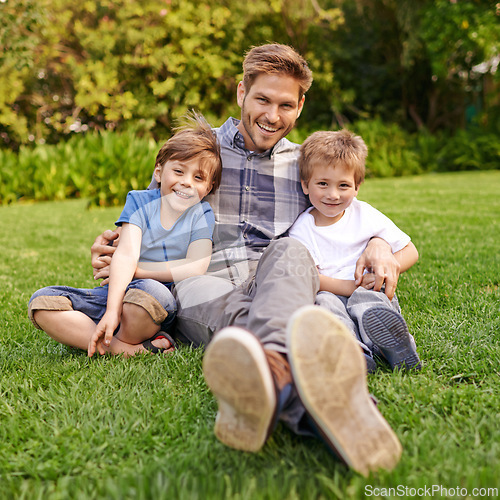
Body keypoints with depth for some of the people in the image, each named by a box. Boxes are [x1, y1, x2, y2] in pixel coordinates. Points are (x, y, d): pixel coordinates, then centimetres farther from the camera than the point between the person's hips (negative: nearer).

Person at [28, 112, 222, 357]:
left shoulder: (201, 215, 0)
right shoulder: (139, 201, 3)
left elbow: (195, 269, -15)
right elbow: (127, 254, -12)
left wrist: (135, 269, -11)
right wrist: (112, 311, -25)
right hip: (116, 294, 4)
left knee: (151, 291, -40)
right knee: (42, 302, -16)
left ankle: (124, 340, -11)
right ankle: (125, 349, -26)